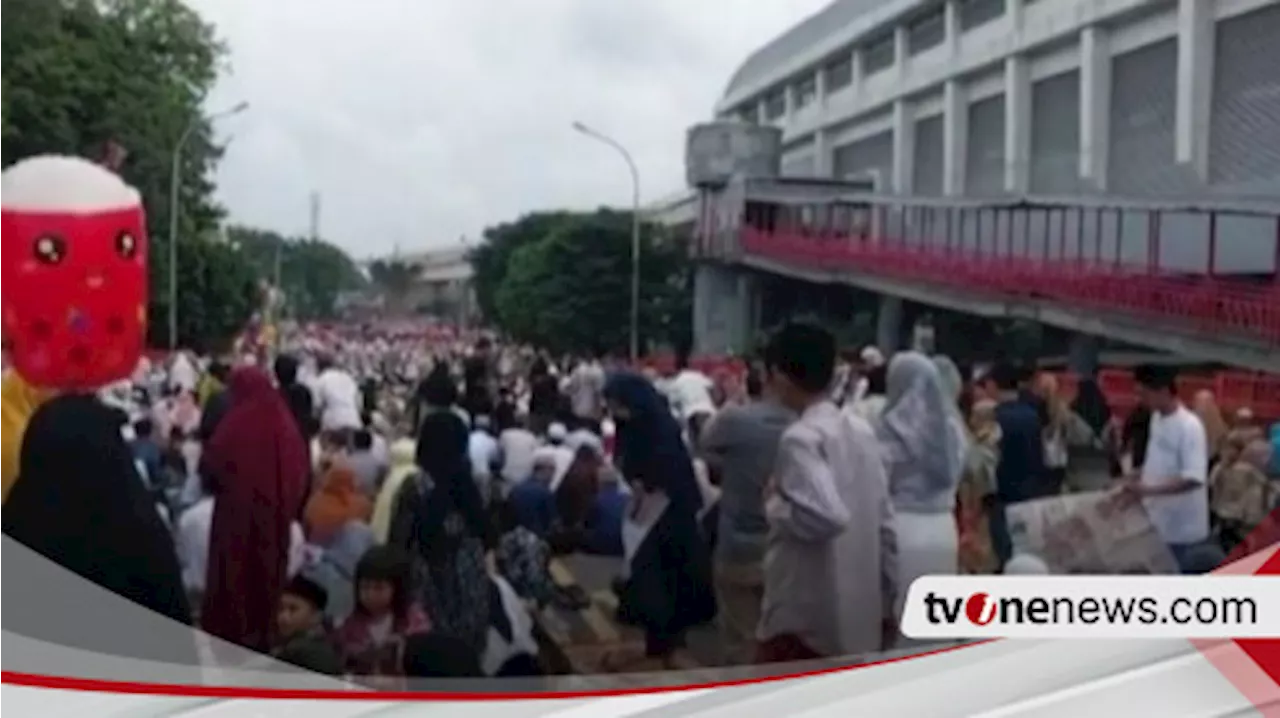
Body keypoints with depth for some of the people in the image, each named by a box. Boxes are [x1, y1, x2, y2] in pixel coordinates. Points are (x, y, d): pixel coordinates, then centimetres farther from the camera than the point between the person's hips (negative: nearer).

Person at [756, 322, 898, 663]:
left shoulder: (800, 437, -16)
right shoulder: (863, 431, 7)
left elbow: (827, 515, -30)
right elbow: (885, 523, 10)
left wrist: (776, 505, -10)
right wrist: (886, 600, 17)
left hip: (803, 616, -8)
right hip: (859, 613, 8)